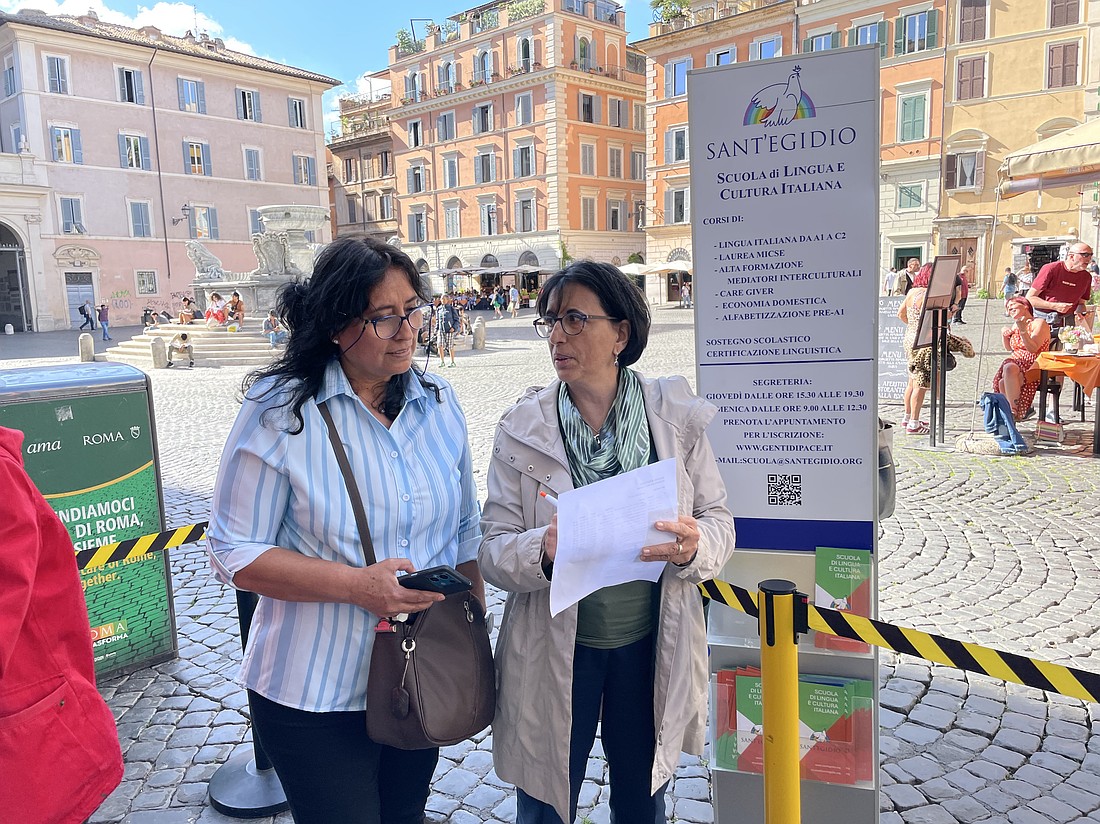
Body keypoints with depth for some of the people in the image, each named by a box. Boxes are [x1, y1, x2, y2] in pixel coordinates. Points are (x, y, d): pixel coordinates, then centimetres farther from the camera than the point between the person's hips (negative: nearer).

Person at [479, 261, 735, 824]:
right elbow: (492, 550, -9)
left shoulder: (676, 416, -6)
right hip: (554, 650, -1)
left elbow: (719, 520, -1)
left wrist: (694, 545, -24)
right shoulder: (521, 429, -8)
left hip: (651, 645, 1)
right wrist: (543, 549, -30)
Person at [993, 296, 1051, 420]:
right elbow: (1008, 348, 33)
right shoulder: (1016, 324, 21)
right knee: (1002, 381, -29)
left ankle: (1013, 410, -31)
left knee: (1010, 368, -38)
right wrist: (1004, 335, 14)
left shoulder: (1039, 323, 0)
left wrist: (1023, 331, -22)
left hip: (1033, 366, -6)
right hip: (1016, 362, 6)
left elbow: (1033, 349, -13)